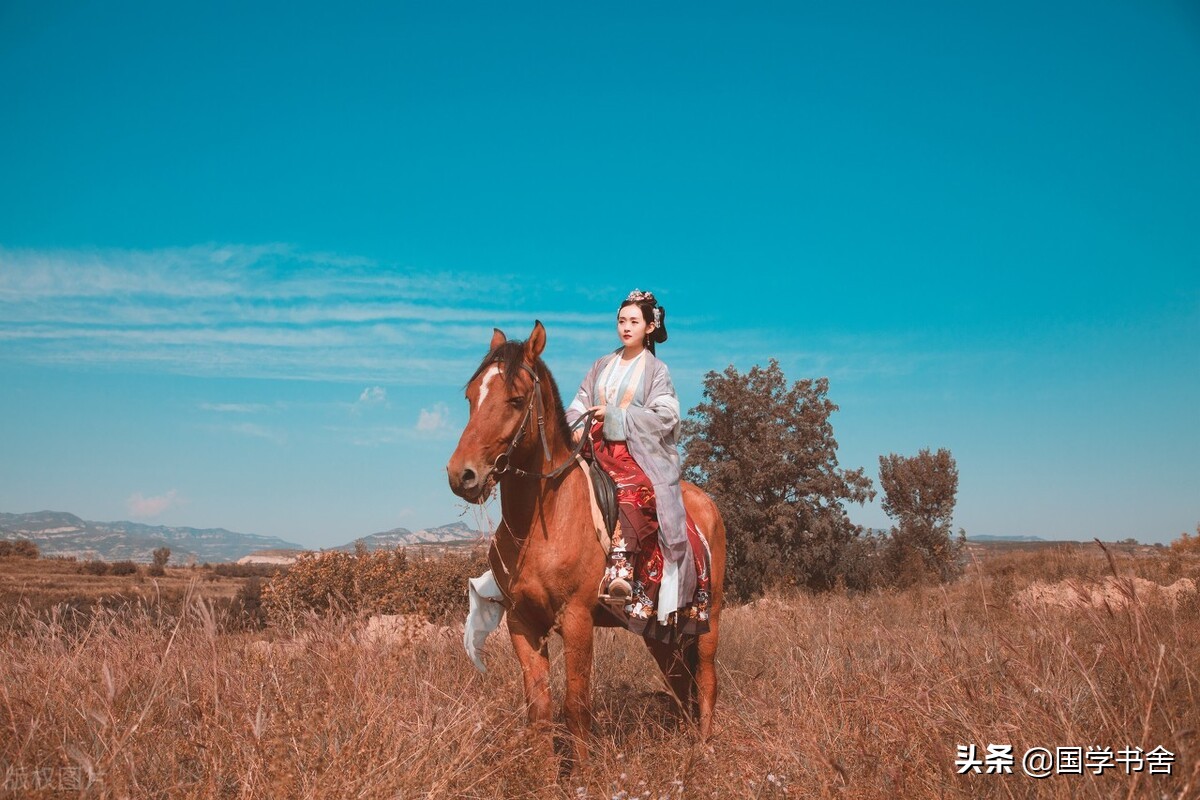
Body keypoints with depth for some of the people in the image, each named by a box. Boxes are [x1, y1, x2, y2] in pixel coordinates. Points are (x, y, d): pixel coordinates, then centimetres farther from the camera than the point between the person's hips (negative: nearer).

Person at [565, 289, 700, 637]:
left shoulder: (656, 370, 8)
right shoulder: (602, 365, 21)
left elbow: (664, 416, -5)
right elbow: (579, 402, 15)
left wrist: (615, 415, -13)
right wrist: (578, 425, -8)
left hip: (640, 454, -4)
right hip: (598, 450, 5)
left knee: (634, 492, -34)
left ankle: (622, 573, -42)